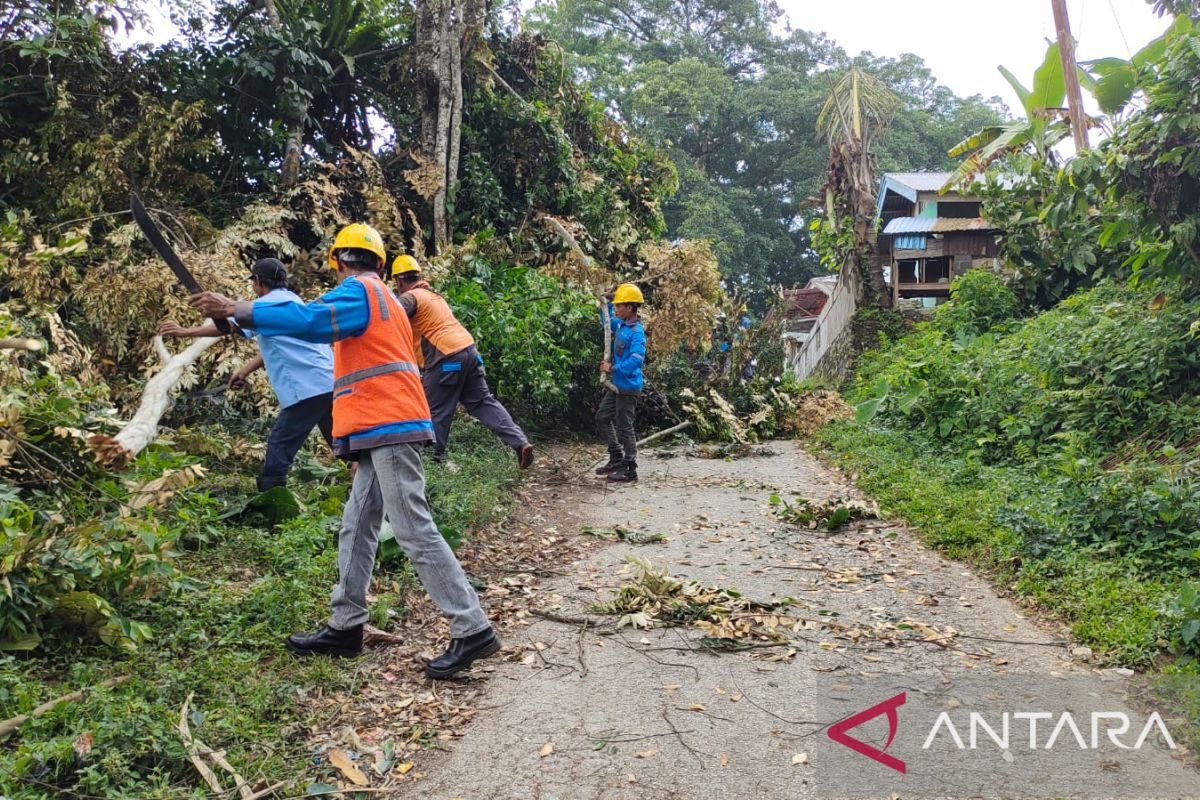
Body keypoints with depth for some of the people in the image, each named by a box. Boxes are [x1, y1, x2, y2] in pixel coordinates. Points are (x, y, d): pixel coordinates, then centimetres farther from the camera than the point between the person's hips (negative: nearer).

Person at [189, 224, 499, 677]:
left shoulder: (359, 290, -3)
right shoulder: (384, 298, 25)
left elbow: (310, 320, -21)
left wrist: (234, 311, -19)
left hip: (388, 426, -10)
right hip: (386, 430, 10)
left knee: (414, 530, -11)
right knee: (356, 528, 12)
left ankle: (473, 630, -10)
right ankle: (345, 627, 19)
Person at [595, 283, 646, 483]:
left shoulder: (636, 332, -19)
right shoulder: (621, 324, 7)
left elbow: (636, 360, -29)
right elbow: (608, 321, 29)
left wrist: (613, 368, -21)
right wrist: (606, 304, 13)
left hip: (628, 386, -10)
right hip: (616, 385, 10)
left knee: (624, 426, -3)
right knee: (602, 418, 18)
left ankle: (630, 470, 9)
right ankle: (617, 459, 28)